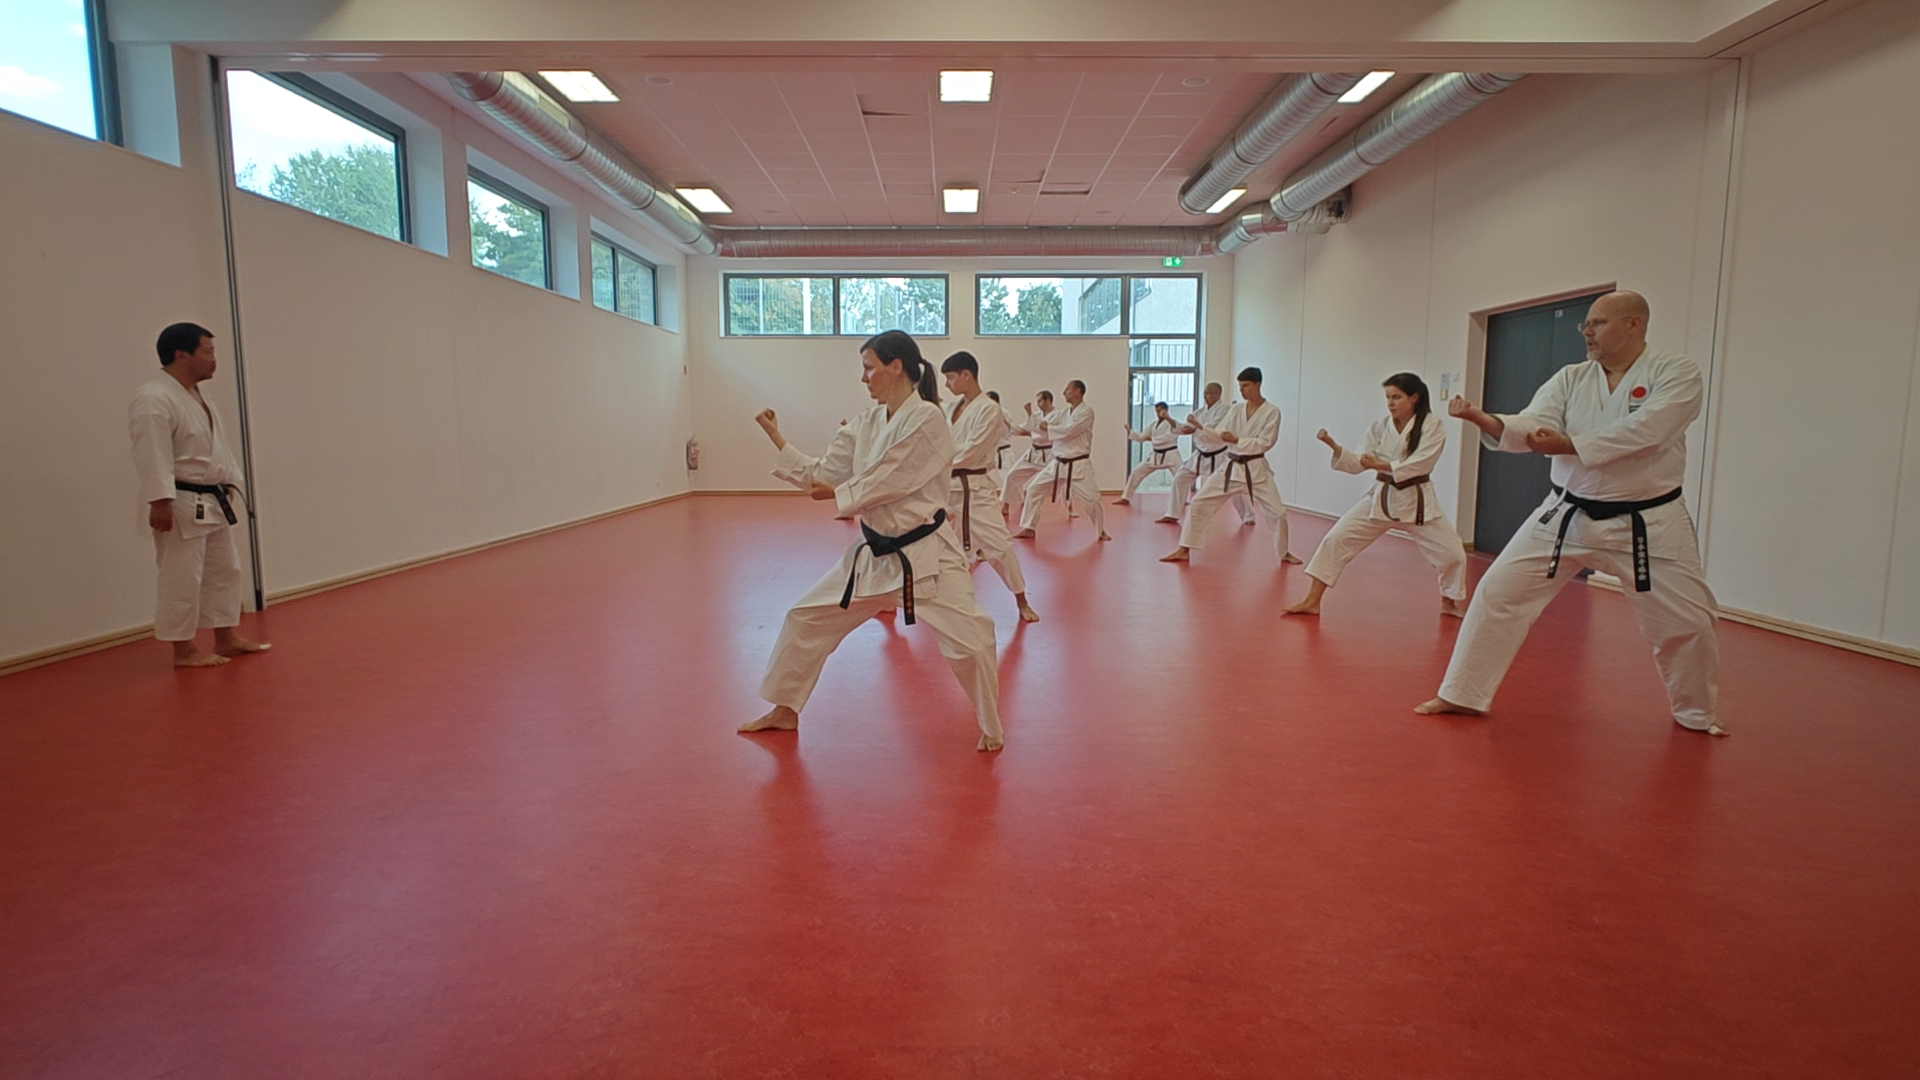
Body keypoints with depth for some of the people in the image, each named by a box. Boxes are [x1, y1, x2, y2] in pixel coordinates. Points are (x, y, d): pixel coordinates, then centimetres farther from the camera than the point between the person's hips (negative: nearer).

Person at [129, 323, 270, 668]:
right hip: (181, 506, -10)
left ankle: (227, 638, 26)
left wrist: (230, 485, 18)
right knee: (182, 578, -3)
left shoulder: (197, 397, 15)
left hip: (211, 503, 10)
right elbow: (152, 456, -23)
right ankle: (184, 649, 6)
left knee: (225, 570, 16)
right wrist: (161, 502, -27)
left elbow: (219, 448, 20)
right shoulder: (153, 400, -17)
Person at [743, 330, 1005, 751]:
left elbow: (888, 483, -20)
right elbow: (821, 475, 8)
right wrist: (776, 437, 4)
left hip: (924, 553, -7)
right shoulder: (866, 423, 6)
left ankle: (991, 727, 15)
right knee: (805, 620, 12)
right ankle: (785, 710, 30)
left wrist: (839, 494, -5)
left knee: (969, 641, -11)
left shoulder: (926, 418, -16)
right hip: (875, 552, 7)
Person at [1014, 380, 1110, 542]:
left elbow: (1069, 431, -22)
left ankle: (1102, 531, 19)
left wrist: (1048, 428, -12)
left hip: (1078, 465, -7)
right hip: (1058, 464, 7)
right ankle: (1028, 528, 11)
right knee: (1034, 489, 3)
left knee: (1092, 499, -6)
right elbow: (1044, 425, 4)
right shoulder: (1064, 412, 10)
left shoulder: (1087, 411, -12)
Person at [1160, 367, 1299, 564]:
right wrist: (1199, 427, -12)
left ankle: (1284, 553, 24)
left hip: (1256, 469, -3)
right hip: (1231, 467, 3)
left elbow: (1265, 442, -15)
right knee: (1199, 504, -5)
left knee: (1277, 512, -2)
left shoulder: (1272, 411, -8)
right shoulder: (1236, 410, 5)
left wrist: (1237, 440, -23)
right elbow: (1219, 435, 3)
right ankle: (1184, 550, 2)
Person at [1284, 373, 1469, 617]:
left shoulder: (1432, 426, -10)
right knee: (1337, 538, -9)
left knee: (1452, 553, 1)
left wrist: (1379, 465, -29)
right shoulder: (1380, 427, -1)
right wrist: (1333, 445, -16)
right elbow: (1357, 464, -2)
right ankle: (1311, 601, -4)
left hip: (1416, 501, -2)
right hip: (1381, 498, 2)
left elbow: (1419, 464, -21)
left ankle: (1451, 603, 31)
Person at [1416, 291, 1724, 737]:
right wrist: (1486, 420, -34)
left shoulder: (1676, 373, -9)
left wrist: (1569, 444, -30)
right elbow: (1533, 426, -15)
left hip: (1646, 524, -2)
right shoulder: (1570, 378, 1)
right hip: (1568, 516, 3)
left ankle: (1697, 712, 34)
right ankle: (1463, 694, 7)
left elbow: (1643, 431, -25)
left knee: (1688, 621, 5)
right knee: (1499, 592, -5)